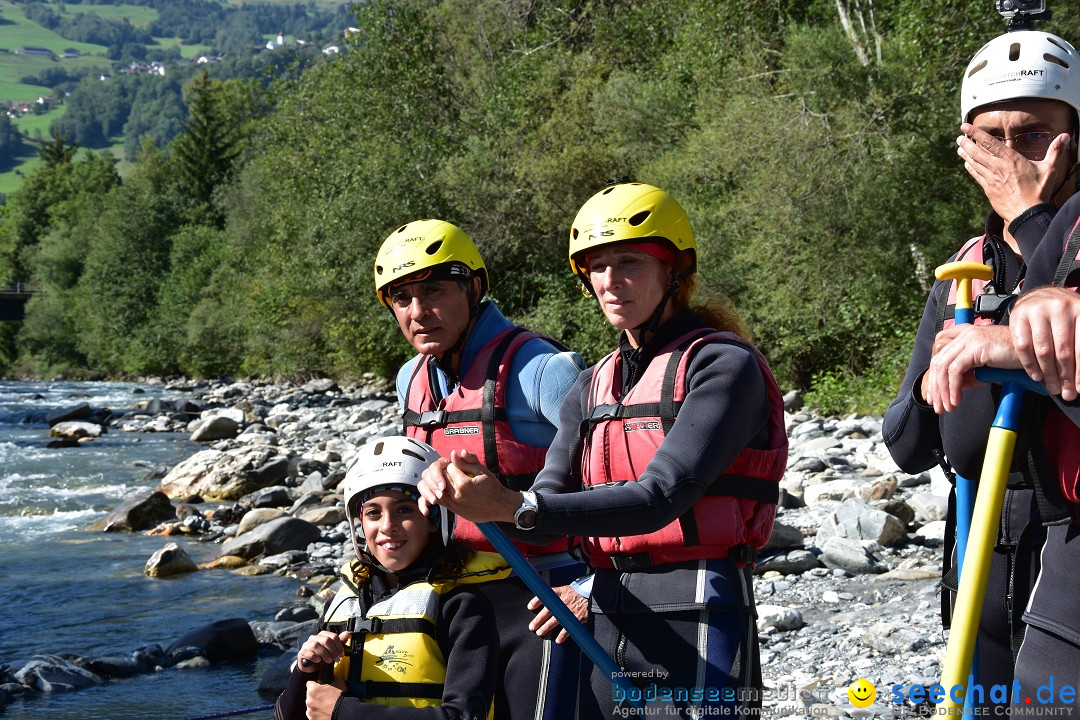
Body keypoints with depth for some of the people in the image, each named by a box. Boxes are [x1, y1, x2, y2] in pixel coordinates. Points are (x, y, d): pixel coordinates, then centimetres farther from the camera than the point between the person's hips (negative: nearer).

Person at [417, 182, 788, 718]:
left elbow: (660, 498, -19)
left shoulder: (724, 366, -7)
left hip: (695, 621, -6)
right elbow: (547, 509, 4)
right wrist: (473, 498, -17)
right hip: (606, 620, 6)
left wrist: (514, 508, -27)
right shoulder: (594, 387, 14)